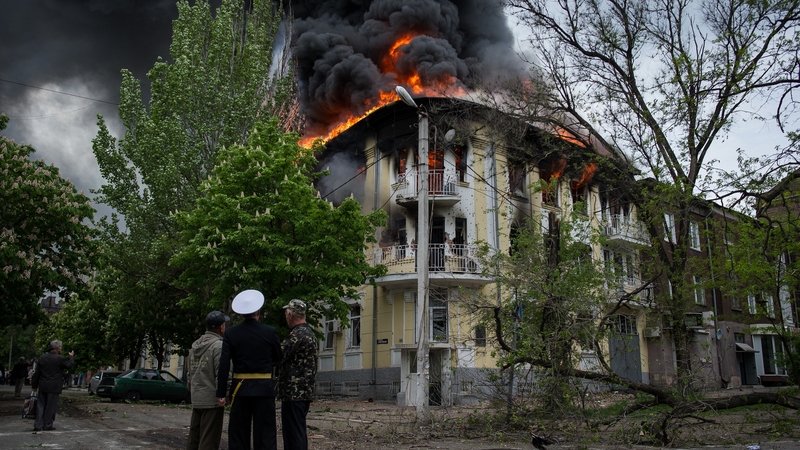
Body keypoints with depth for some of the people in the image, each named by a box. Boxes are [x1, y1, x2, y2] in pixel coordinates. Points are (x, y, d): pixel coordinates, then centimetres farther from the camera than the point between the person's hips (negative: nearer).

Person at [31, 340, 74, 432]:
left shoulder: (42, 358, 4)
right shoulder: (60, 358, -12)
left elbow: (37, 373, 7)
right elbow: (69, 366, 5)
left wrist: (34, 386, 14)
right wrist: (72, 357, 21)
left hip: (42, 387, 5)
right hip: (54, 387, -5)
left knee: (41, 406, 10)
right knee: (51, 406, 4)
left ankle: (38, 425, 8)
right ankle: (48, 425, 9)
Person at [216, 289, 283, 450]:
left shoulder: (231, 333, -2)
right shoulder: (270, 332, -3)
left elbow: (224, 364, -6)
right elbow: (278, 360, 7)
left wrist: (221, 393, -3)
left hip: (240, 387, 1)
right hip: (264, 388, -1)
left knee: (238, 433, 10)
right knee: (265, 432, 4)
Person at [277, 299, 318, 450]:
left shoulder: (297, 334, -15)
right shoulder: (310, 332, 15)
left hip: (294, 393, -10)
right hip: (305, 392, 10)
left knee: (293, 434, -4)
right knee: (300, 433, 16)